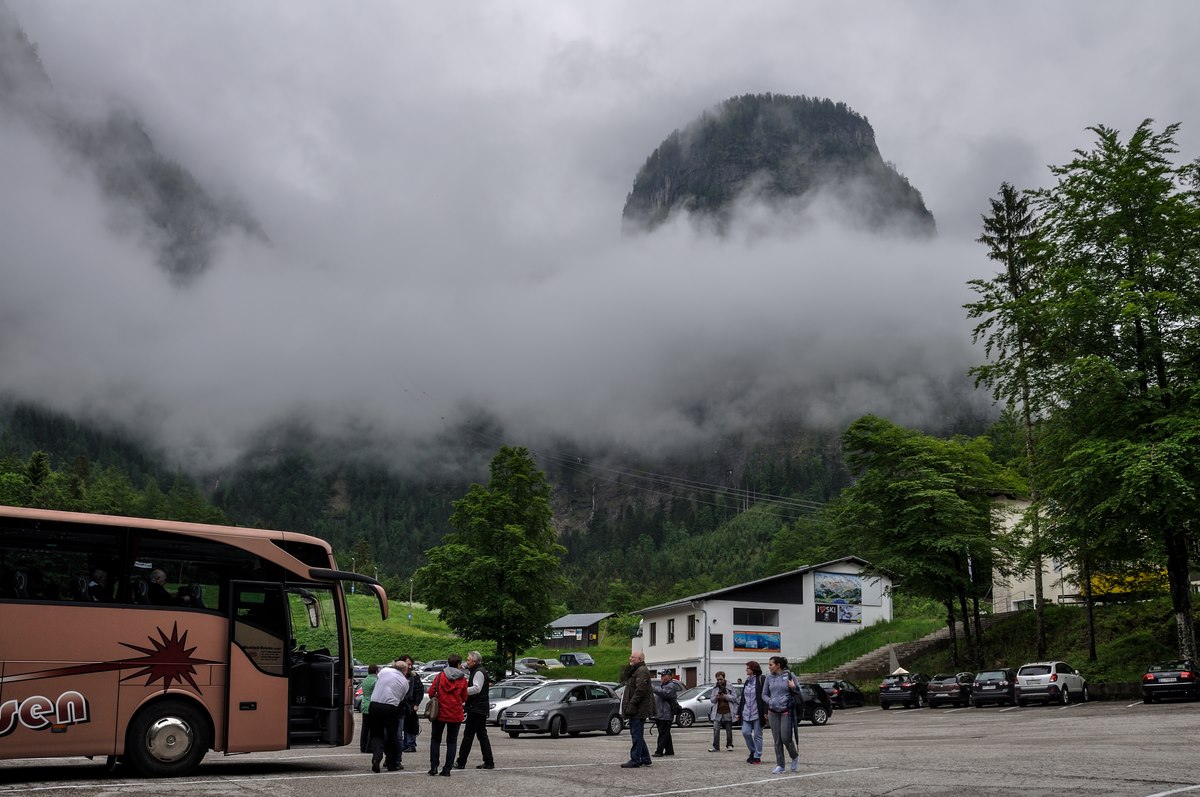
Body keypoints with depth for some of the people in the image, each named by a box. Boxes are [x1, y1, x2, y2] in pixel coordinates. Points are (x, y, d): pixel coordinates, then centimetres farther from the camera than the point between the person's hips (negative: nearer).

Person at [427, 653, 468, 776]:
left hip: (440, 713, 0)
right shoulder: (462, 679, -4)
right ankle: (447, 769, 3)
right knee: (452, 742, 8)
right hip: (455, 715, 0)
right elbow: (464, 698, 1)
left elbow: (431, 692, -6)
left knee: (435, 739, 12)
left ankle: (434, 767, 4)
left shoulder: (440, 676, -5)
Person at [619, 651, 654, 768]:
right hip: (636, 710, 11)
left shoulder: (642, 671, -14)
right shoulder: (635, 671, 21)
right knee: (637, 734, 15)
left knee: (637, 735, -7)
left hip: (639, 710, -11)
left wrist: (632, 704, -23)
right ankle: (645, 759, 21)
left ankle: (635, 760, -5)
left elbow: (640, 690, -23)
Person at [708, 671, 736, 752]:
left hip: (727, 712, -1)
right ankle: (716, 747, -8)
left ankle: (729, 745, 24)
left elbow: (734, 696, -2)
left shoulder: (730, 687, 3)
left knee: (729, 730, 8)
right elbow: (712, 700, 12)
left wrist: (725, 696, -15)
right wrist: (715, 698, -11)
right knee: (716, 729, -10)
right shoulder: (715, 688, 10)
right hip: (717, 712, 2)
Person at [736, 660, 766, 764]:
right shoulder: (747, 681, 15)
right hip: (747, 713, 6)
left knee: (757, 735, 1)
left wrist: (765, 712, -19)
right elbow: (743, 697, 18)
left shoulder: (761, 680, -7)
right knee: (745, 732, -2)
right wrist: (739, 712, 17)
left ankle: (757, 757, 8)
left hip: (757, 713, -6)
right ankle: (753, 752, 18)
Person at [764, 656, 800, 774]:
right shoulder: (769, 678, 7)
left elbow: (799, 691, 4)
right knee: (777, 739, 4)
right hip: (773, 712, 4)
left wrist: (793, 687, -18)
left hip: (786, 711, -4)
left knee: (785, 737, -7)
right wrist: (770, 701, -5)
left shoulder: (789, 675, -2)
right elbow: (764, 694, 14)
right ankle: (780, 765, 12)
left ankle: (795, 756, 20)